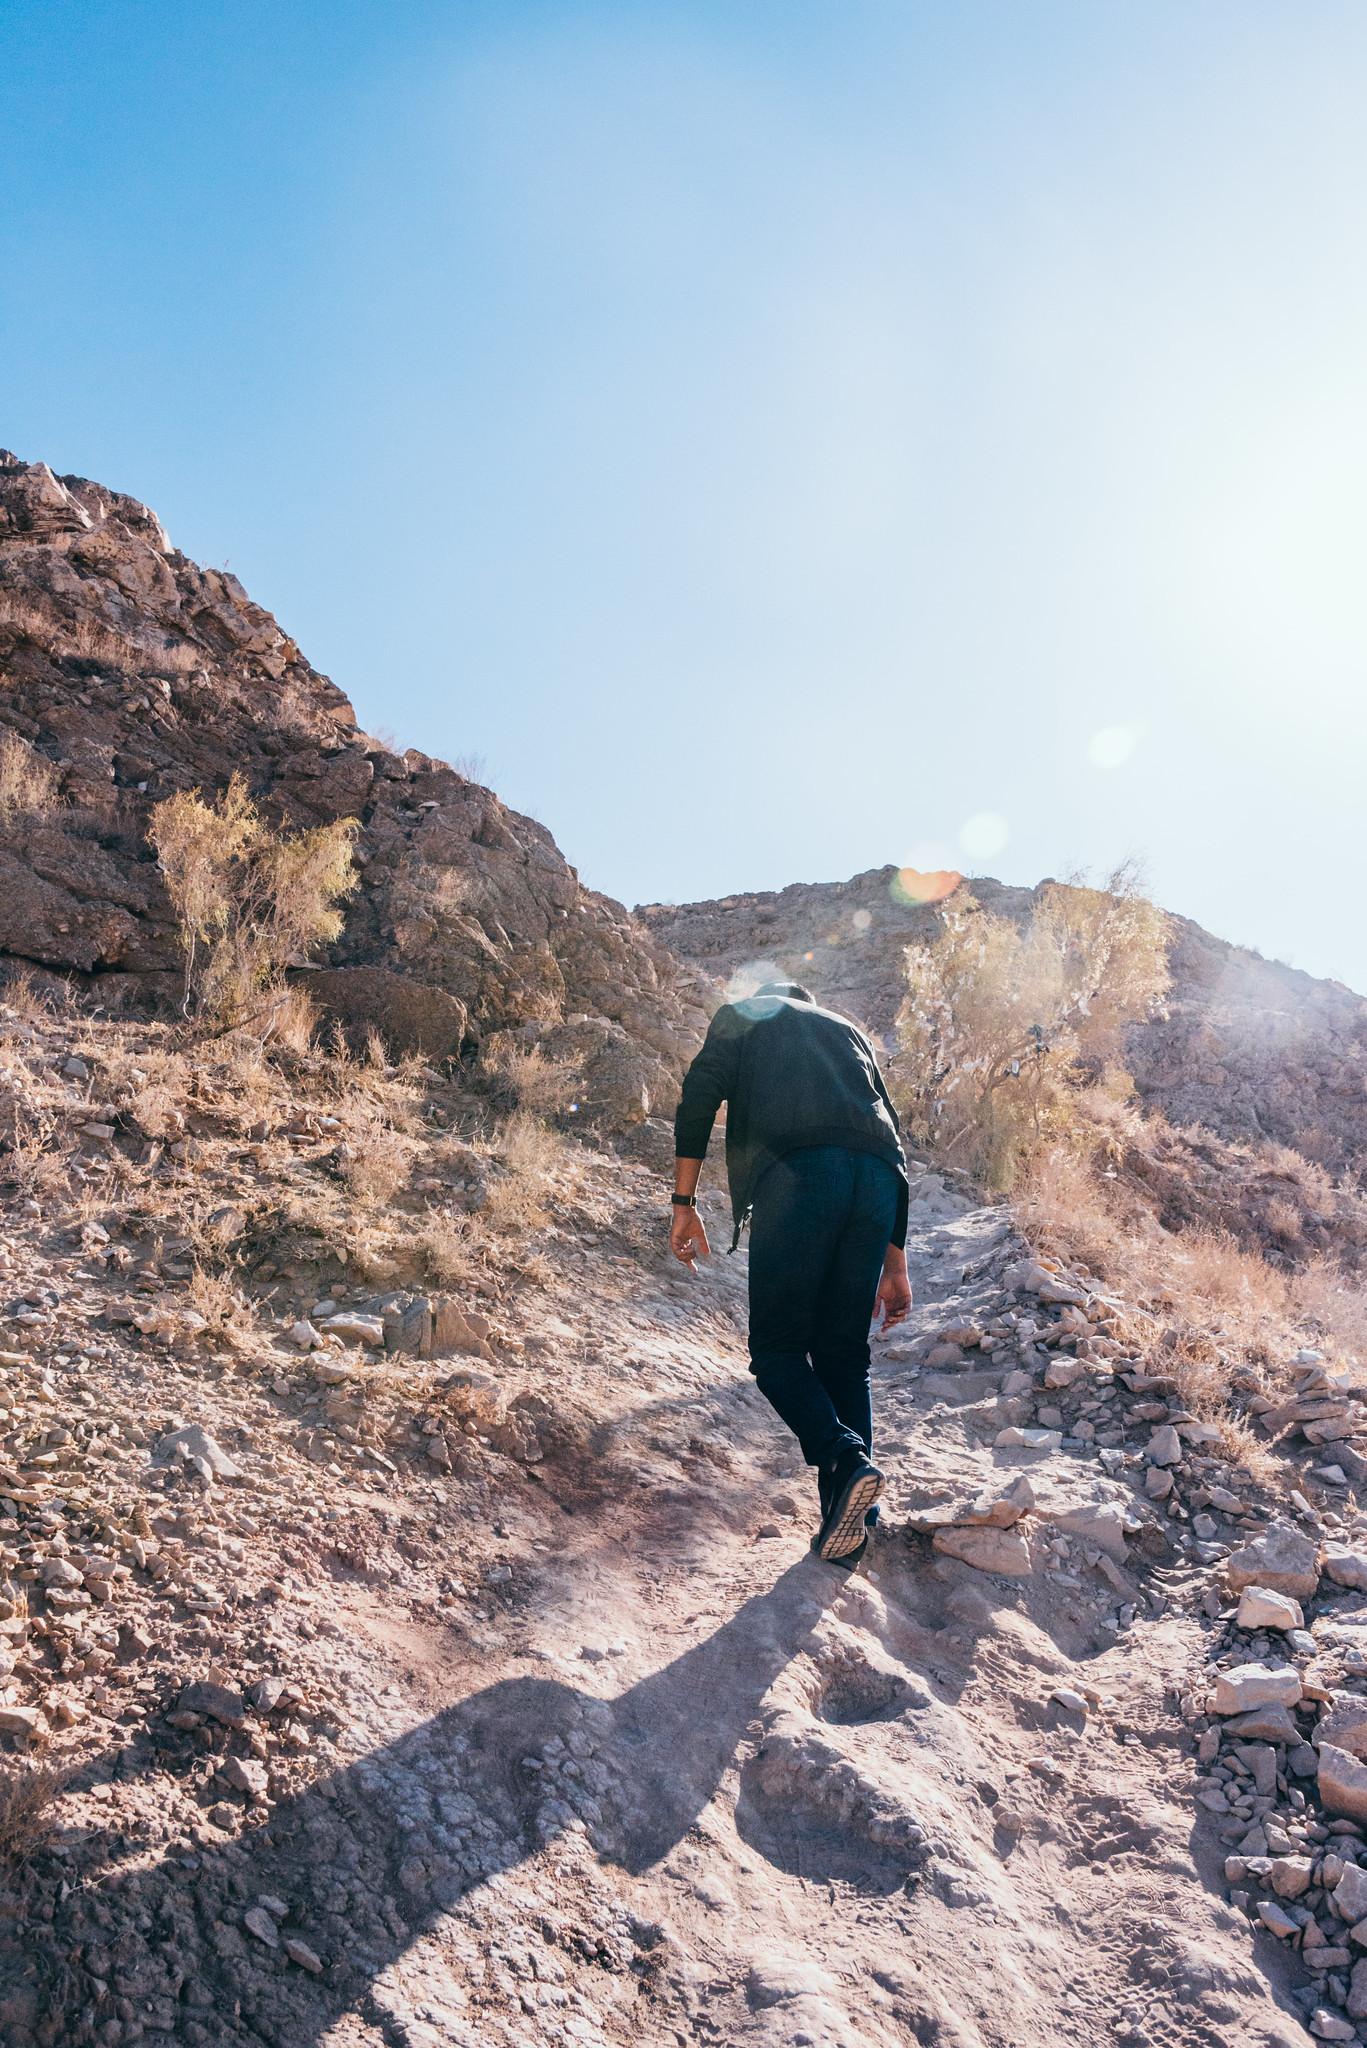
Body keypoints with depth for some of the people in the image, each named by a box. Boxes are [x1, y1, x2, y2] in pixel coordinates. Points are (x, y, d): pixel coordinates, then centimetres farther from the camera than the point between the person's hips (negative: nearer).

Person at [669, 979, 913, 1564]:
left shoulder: (741, 1014, 26)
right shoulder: (848, 1030, 36)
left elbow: (699, 1095, 5)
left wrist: (684, 1203, 5)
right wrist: (894, 1264, 28)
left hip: (796, 1171, -4)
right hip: (876, 1180, 4)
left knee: (776, 1347, 5)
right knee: (843, 1353, 13)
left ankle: (845, 1457, -17)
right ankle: (851, 1518, 8)